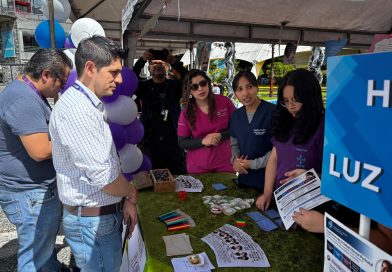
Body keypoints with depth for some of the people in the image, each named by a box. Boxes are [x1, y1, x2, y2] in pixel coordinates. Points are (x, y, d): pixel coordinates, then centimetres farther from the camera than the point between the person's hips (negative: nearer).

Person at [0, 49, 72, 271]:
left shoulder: (28, 93, 10)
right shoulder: (24, 101, -25)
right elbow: (41, 151, -29)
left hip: (37, 187, 11)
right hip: (29, 194, -11)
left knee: (46, 241, 27)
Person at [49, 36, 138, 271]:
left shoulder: (91, 104, 9)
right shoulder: (75, 108, -22)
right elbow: (102, 175, -23)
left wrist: (126, 199, 7)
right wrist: (132, 193, -5)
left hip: (107, 213, 9)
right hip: (92, 220, -9)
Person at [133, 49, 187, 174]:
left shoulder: (174, 85, 7)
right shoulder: (144, 86, 7)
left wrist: (175, 63, -20)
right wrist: (141, 61, -21)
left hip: (173, 141, 1)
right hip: (150, 141, 0)